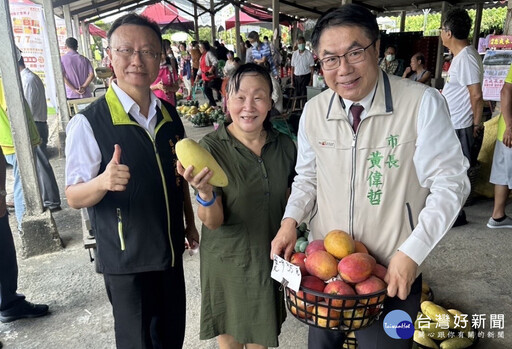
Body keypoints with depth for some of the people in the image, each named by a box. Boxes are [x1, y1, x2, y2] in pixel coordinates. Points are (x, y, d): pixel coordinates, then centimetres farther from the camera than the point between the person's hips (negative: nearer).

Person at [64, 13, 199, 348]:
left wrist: (190, 222, 15)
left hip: (171, 250, 5)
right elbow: (74, 196, -13)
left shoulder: (170, 114, 1)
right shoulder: (88, 122, -15)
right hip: (126, 259, -5)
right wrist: (103, 182, -34)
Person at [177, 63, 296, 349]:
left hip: (272, 258, 3)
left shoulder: (284, 145, -6)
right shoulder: (211, 148, -16)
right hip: (228, 260, -3)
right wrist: (205, 192, -37)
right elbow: (213, 221, -19)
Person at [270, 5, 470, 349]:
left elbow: (448, 183, -12)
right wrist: (291, 220, -7)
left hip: (393, 278, -3)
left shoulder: (423, 103, -18)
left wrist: (411, 253, -18)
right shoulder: (313, 111, -4)